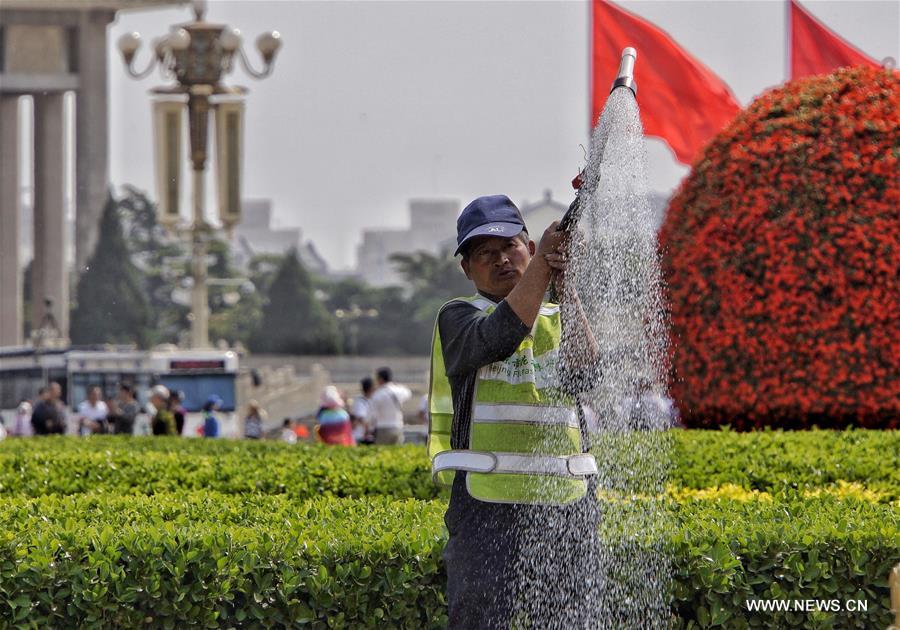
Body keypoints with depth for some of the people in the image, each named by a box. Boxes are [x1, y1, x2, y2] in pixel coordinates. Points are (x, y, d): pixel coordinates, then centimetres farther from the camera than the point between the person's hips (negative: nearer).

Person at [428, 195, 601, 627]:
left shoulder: (560, 321, 16)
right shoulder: (458, 318, 5)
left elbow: (585, 369, -7)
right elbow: (498, 337, -18)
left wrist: (568, 292, -21)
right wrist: (542, 265, -26)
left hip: (569, 507, 4)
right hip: (489, 508, -4)